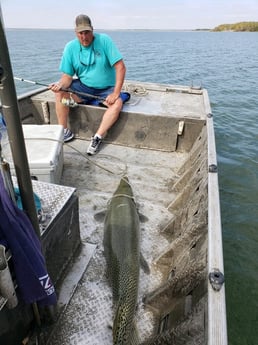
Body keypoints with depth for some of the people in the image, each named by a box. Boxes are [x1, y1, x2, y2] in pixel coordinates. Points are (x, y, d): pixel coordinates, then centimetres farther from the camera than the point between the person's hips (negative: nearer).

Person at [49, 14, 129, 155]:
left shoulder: (104, 40, -13)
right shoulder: (70, 47, -5)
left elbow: (120, 67, -18)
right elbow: (67, 76, -5)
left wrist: (116, 93, -26)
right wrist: (60, 84, -30)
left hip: (105, 89, -2)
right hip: (83, 87, 3)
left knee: (117, 103, -33)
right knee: (60, 93, -21)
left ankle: (97, 138, -27)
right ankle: (65, 132, -10)